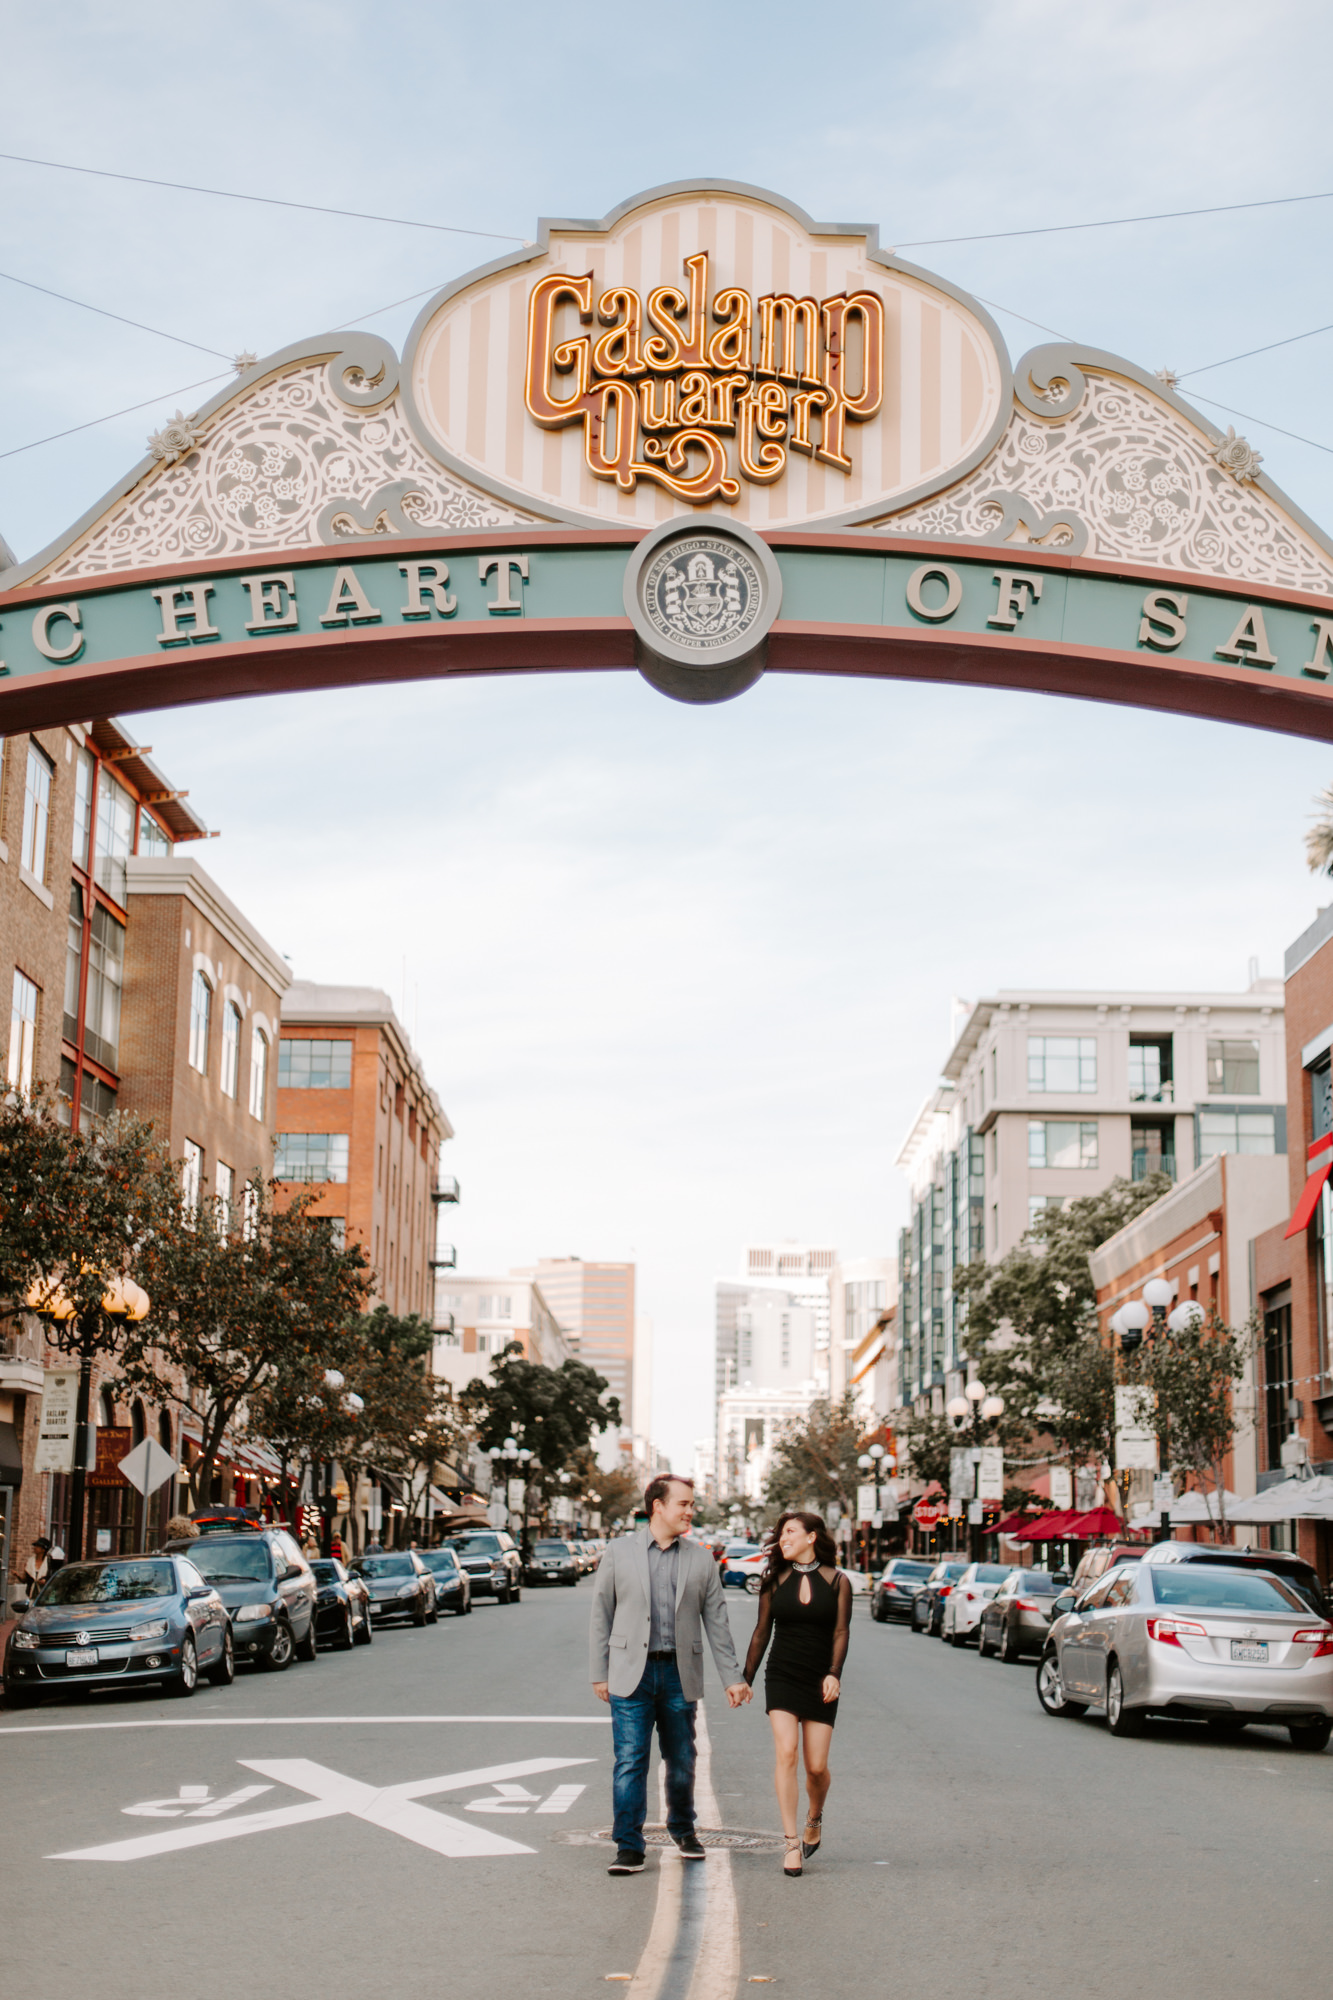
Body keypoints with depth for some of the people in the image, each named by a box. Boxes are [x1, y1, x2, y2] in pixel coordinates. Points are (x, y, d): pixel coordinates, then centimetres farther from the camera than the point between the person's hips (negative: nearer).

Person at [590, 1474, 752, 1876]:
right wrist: (599, 1674, 1)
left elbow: (716, 1621, 8)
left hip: (679, 1674, 2)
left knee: (681, 1760, 11)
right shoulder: (619, 1552, 2)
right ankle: (628, 1847, -1)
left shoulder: (700, 1559, 6)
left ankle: (682, 1827, 33)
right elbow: (601, 1614, 5)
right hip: (631, 1674, -2)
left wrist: (732, 1677, 5)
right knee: (630, 1761, -6)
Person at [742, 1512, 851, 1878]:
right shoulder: (774, 1581, 6)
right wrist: (745, 1679, 11)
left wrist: (834, 1673, -17)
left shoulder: (837, 1581, 2)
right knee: (786, 1754, -15)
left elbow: (841, 1631, -3)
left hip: (819, 1683, -1)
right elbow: (761, 1632, 12)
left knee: (816, 1766, -1)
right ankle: (792, 1844, -12)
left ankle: (814, 1820, 31)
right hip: (781, 1678, 1)